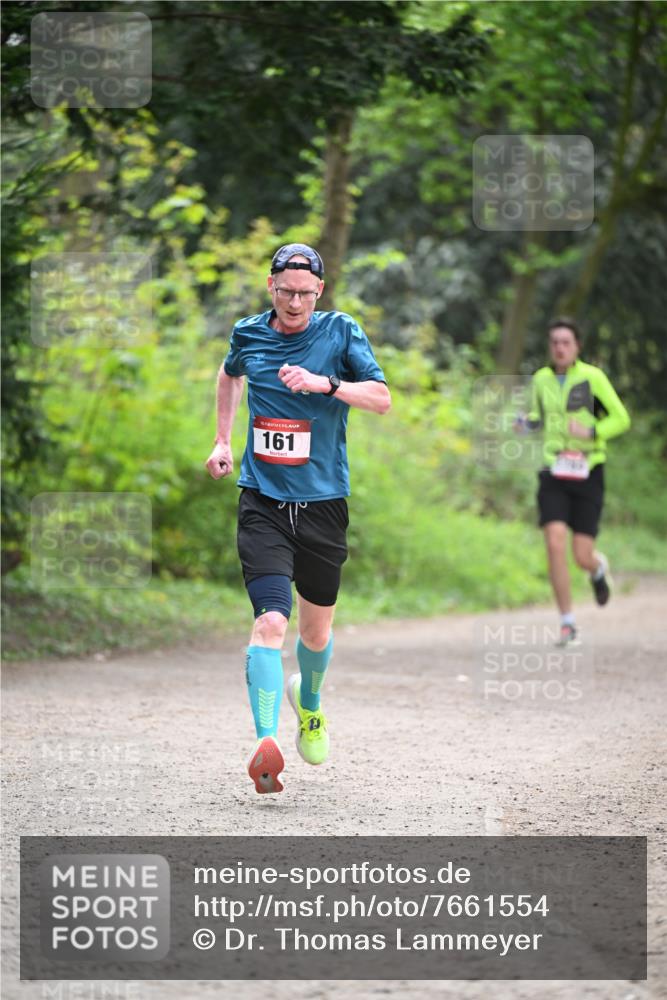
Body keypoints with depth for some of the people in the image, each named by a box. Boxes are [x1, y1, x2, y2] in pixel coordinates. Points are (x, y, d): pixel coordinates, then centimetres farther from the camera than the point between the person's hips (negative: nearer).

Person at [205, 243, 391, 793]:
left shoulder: (340, 332, -1)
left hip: (323, 501, 1)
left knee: (316, 629, 13)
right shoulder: (248, 334, 5)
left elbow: (382, 398, -8)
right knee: (271, 620, -20)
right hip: (263, 501, 0)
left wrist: (325, 383, -22)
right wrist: (223, 441, 21)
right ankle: (266, 743, -29)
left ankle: (309, 705, 46)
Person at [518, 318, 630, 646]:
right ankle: (567, 625, -6)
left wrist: (591, 432, -21)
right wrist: (527, 423, 0)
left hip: (587, 474, -2)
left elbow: (621, 419, -3)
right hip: (554, 475, 2)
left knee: (582, 556, -3)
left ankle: (598, 568, 38)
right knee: (555, 545, -16)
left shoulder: (592, 377, -6)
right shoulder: (541, 379, 5)